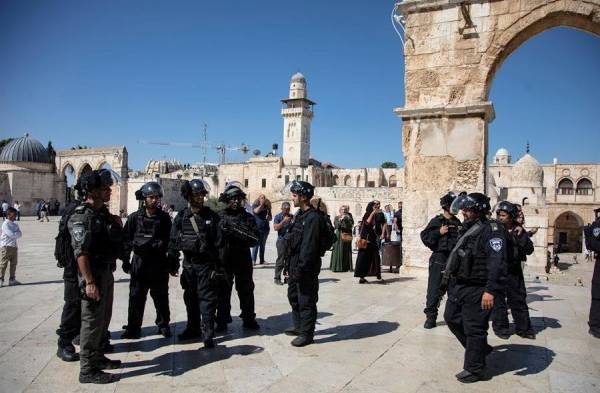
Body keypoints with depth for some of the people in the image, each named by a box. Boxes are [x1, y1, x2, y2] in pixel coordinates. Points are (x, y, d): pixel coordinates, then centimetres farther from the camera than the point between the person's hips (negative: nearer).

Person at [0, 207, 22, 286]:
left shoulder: (15, 225, 13)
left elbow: (20, 234, 4)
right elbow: (11, 234, -18)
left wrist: (15, 234, -13)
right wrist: (17, 233, -2)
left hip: (14, 246, 7)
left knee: (13, 264, 10)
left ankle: (12, 279, 17)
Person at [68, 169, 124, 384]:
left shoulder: (103, 212, 11)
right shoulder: (82, 216, -16)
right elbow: (80, 251, -23)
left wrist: (117, 226, 2)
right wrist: (89, 281, -26)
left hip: (107, 271, 9)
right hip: (94, 273, -9)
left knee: (103, 318, 18)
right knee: (92, 321, -2)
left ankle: (98, 357, 33)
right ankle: (87, 370, 8)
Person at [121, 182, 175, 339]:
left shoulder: (164, 218, 1)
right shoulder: (134, 217, 1)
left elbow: (169, 241, 3)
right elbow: (126, 239, 3)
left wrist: (173, 263, 3)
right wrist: (125, 260, 0)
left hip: (159, 263, 0)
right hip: (139, 261, 0)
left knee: (161, 296, 9)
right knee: (136, 297, 6)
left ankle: (163, 325, 23)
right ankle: (133, 327, 19)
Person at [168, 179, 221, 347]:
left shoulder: (211, 215, -4)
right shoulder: (181, 217, 1)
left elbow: (218, 239, -5)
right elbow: (173, 241, 6)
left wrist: (219, 264, -8)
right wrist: (173, 263, 4)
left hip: (206, 263, -3)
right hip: (188, 263, 3)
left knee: (207, 298, -2)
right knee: (190, 298, 16)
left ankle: (208, 333, 4)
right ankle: (193, 328, 32)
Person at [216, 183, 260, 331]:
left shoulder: (247, 217, 4)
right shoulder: (219, 217, 1)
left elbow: (256, 238, -3)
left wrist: (238, 234, -18)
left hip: (243, 260, 1)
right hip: (224, 260, -1)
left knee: (246, 291, 11)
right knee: (223, 291, 7)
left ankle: (249, 319, 25)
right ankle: (222, 321, 20)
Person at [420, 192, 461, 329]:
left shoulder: (458, 223, 11)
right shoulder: (437, 221, -3)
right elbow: (425, 237, -9)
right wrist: (439, 232, -17)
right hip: (439, 259, -5)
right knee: (434, 289, -4)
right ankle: (431, 316, 4)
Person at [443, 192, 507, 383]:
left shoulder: (491, 230, -17)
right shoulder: (468, 228, 13)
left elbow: (497, 262, -26)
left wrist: (491, 290, -32)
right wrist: (454, 281, 22)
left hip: (476, 290, -10)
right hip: (458, 285, 10)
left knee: (474, 329, 1)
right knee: (452, 318, 19)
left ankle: (474, 369, 17)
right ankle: (480, 348, 37)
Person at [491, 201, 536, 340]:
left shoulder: (519, 230, 4)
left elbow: (529, 250, -3)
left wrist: (521, 235, -16)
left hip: (514, 270, 3)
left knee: (519, 299, 12)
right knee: (498, 299, 3)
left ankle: (523, 328, 23)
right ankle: (500, 327, 15)